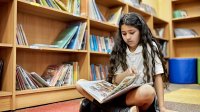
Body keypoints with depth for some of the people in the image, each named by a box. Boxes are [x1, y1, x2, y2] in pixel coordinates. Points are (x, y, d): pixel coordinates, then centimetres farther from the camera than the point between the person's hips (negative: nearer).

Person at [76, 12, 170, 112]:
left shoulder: (150, 47, -1)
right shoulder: (120, 50, 7)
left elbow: (157, 77, -3)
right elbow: (115, 80, 2)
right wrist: (125, 74, -20)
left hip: (142, 98, -3)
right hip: (122, 94, 4)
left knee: (148, 91, -41)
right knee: (80, 84, -13)